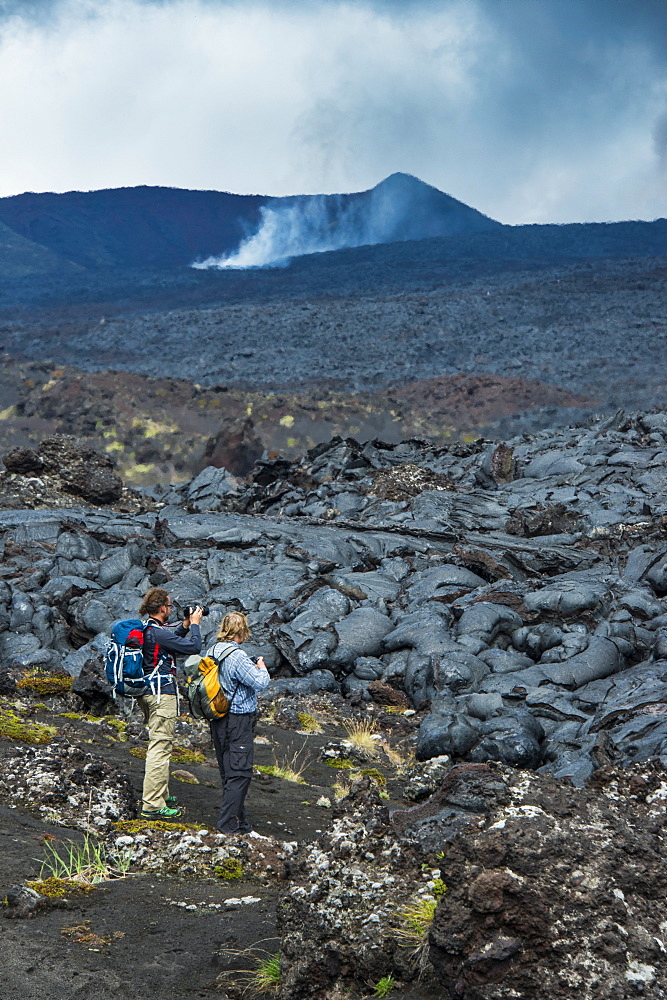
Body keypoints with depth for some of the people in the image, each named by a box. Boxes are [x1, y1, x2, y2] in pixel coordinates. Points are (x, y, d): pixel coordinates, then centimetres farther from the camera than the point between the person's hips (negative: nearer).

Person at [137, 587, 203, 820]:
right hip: (162, 693, -10)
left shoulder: (145, 630, 9)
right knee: (160, 747, -8)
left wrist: (184, 625, 19)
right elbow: (193, 647, -18)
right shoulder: (158, 633, -20)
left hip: (147, 692, 10)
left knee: (158, 745, 20)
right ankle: (152, 805, -8)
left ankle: (161, 795, 31)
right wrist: (195, 624, -4)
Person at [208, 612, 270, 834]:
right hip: (237, 720, -9)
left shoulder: (212, 651, 5)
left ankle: (237, 818, 27)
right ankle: (229, 823, -2)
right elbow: (260, 683, -22)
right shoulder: (237, 656, -21)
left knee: (227, 771, 16)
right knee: (240, 772, -3)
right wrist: (262, 668, -2)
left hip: (217, 719, 9)